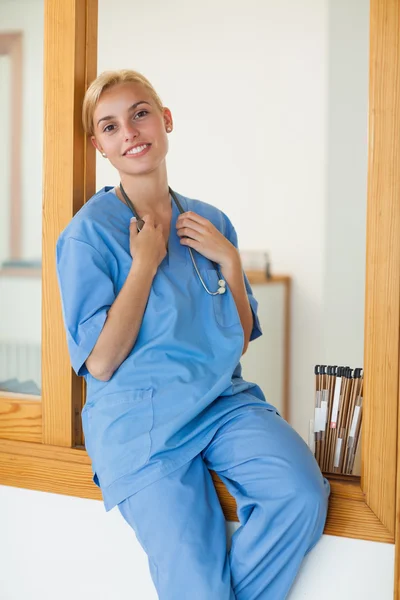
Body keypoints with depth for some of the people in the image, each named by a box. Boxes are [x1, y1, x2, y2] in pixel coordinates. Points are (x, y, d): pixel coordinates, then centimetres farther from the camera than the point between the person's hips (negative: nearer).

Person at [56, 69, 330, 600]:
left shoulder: (211, 223, 10)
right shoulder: (89, 233, -4)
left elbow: (239, 341, 12)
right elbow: (100, 363, -11)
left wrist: (229, 260, -2)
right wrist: (146, 262, -10)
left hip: (226, 402, 5)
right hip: (141, 420, -4)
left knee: (301, 495, -24)